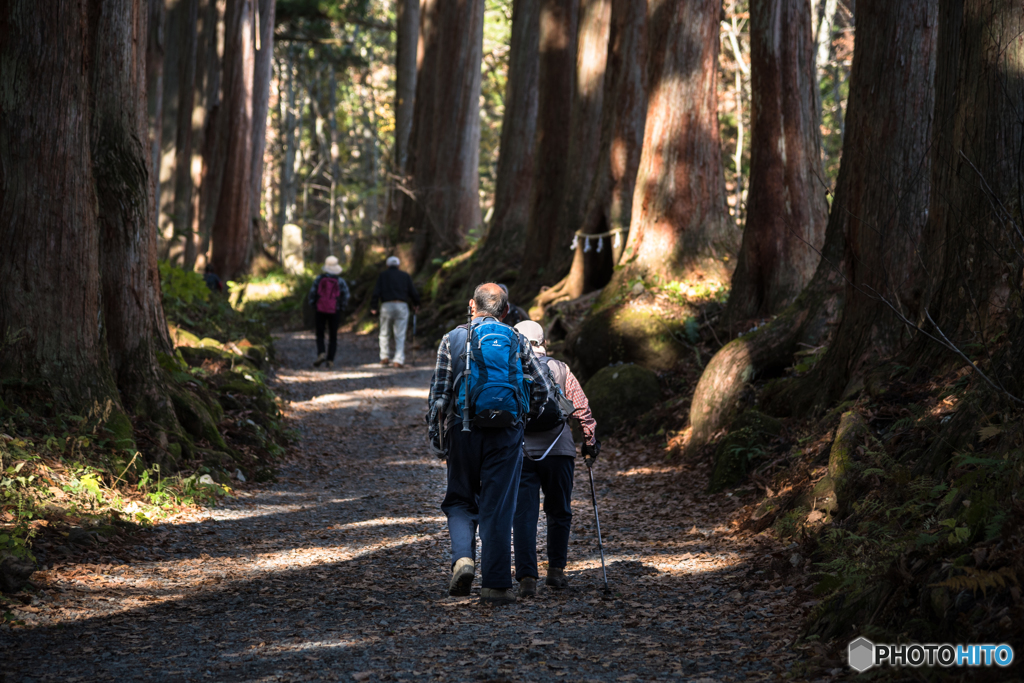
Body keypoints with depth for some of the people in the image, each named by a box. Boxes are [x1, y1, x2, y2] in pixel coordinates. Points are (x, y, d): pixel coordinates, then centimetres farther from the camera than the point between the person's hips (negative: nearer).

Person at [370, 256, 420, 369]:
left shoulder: (382, 275, 9)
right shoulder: (405, 276, 12)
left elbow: (376, 292, -1)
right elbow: (414, 293, 11)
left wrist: (373, 307, 2)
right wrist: (416, 304, 27)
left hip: (387, 306, -1)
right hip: (402, 306, 1)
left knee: (385, 334, 14)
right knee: (400, 335, 1)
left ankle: (385, 357, 12)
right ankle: (399, 360, -7)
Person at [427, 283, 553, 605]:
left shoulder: (453, 339, 2)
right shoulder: (516, 341, 6)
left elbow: (439, 392, -1)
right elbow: (542, 387, 6)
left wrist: (436, 435, 7)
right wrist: (526, 416, 23)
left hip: (464, 430, 0)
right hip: (507, 433, 1)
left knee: (460, 501, 15)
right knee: (498, 508, 4)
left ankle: (463, 557, -9)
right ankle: (496, 584, 3)